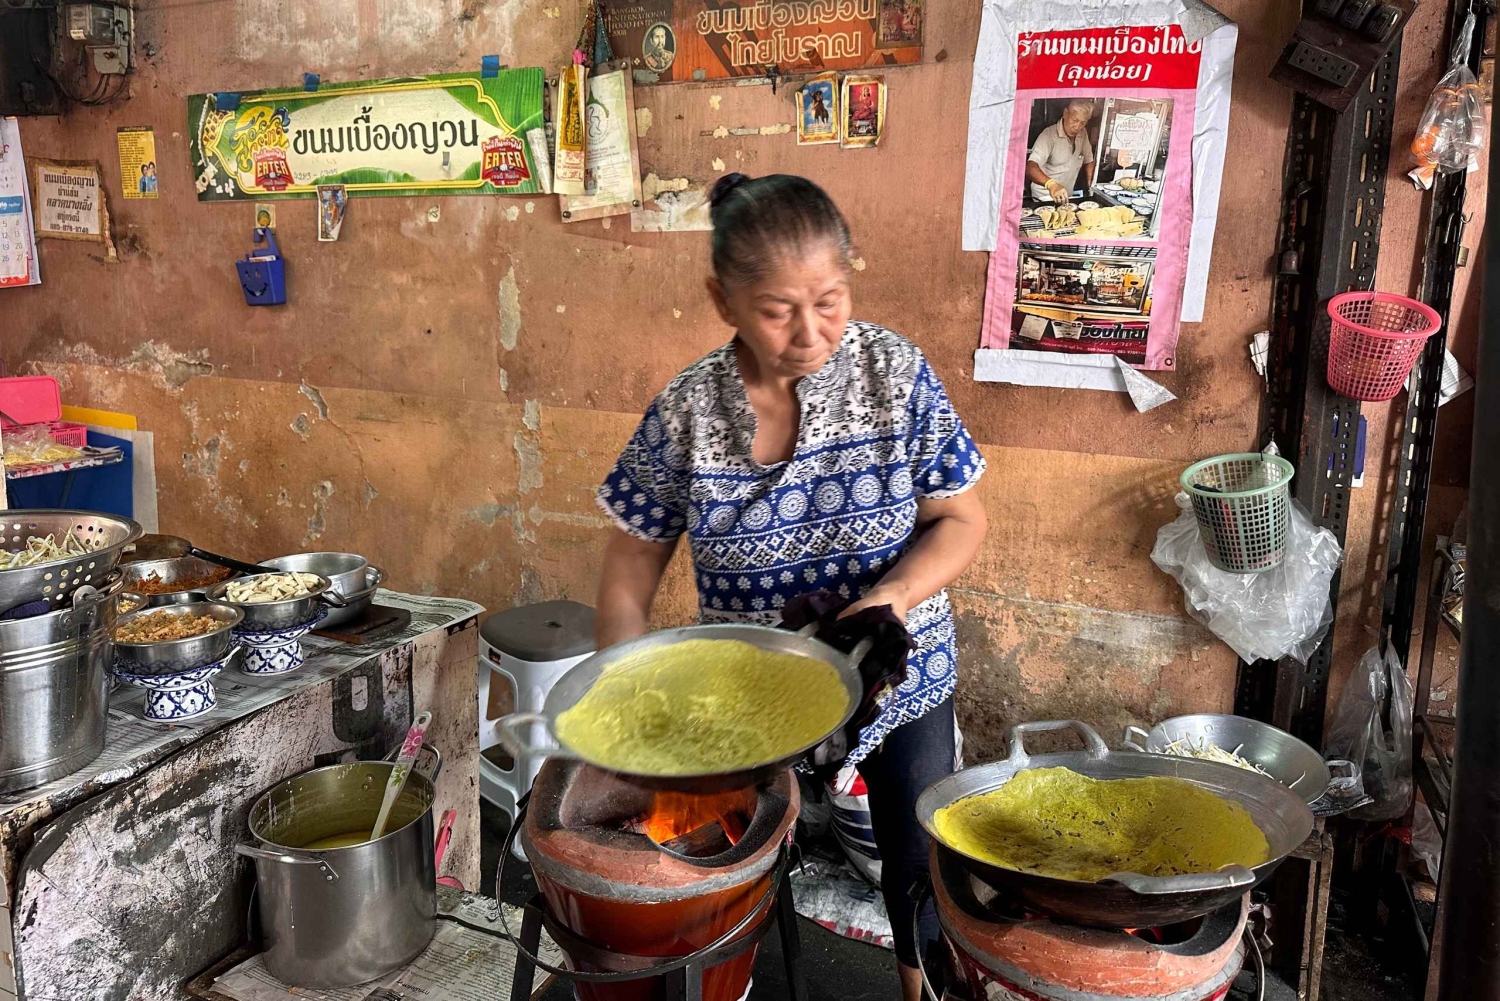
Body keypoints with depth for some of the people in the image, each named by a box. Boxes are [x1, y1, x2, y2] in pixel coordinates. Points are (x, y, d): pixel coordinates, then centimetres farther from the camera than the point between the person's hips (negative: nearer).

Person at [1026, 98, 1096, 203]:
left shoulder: (1083, 133, 5)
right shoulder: (1049, 134, -17)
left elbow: (1088, 161, 17)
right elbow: (1030, 167, -30)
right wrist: (1051, 184, -48)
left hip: (1068, 197, 6)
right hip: (1044, 199, -6)